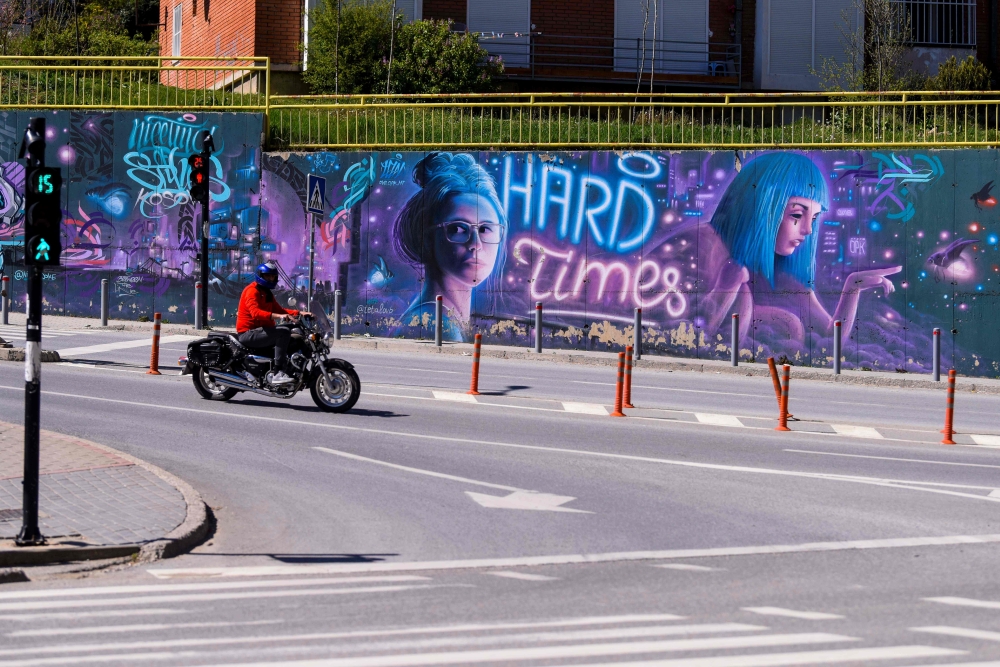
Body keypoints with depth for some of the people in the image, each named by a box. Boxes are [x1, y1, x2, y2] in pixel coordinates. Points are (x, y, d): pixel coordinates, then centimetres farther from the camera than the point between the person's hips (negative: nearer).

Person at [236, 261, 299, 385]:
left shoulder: (267, 293, 22)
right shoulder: (252, 291, -11)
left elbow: (279, 310, 20)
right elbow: (255, 312, -29)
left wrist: (299, 313, 5)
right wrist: (278, 316, -42)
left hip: (262, 330, 10)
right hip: (249, 333, -10)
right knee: (283, 332, -28)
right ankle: (278, 373, -35)